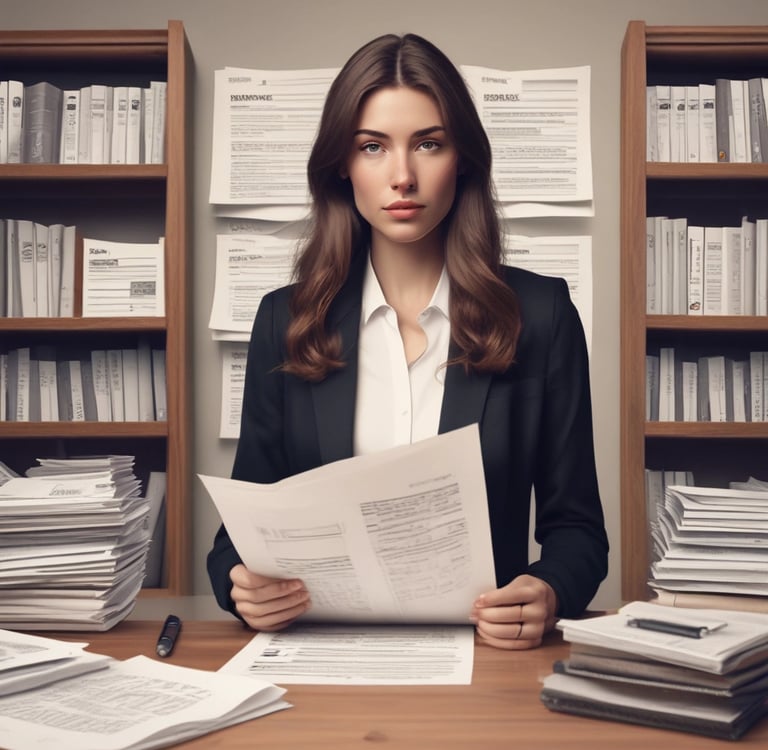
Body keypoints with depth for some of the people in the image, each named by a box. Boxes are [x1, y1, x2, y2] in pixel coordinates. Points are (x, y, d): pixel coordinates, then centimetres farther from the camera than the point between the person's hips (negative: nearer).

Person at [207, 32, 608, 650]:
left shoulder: (540, 314, 2)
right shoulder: (285, 320, 6)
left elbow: (574, 524, 5)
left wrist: (549, 593, -17)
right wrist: (240, 581, -14)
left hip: (485, 646, -1)